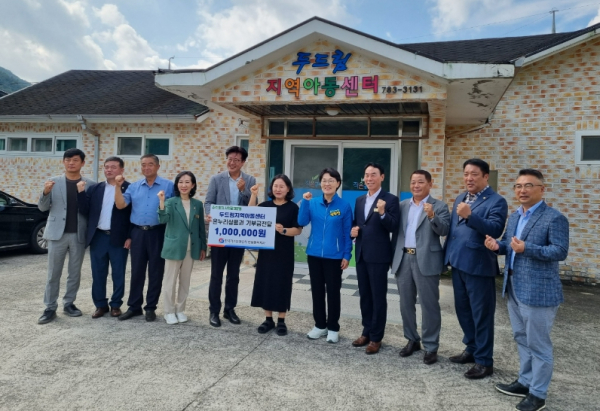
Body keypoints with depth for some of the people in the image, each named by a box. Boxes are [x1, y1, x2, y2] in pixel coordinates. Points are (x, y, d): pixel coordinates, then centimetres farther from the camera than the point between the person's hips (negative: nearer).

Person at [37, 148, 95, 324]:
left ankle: (69, 303, 23)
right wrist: (45, 193, -16)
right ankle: (50, 308, 12)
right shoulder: (53, 182, 3)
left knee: (75, 272, 10)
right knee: (53, 273, 5)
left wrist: (83, 192, -18)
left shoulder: (90, 184, 1)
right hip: (57, 233, 0)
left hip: (79, 234, 0)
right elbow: (42, 208, 3)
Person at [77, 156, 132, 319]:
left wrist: (130, 237, -10)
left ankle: (116, 305, 21)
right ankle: (100, 305, 22)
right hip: (98, 237, 4)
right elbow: (85, 211, 2)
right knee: (98, 274, 9)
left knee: (118, 274, 7)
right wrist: (81, 192, -12)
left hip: (119, 238, -3)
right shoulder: (95, 188, 9)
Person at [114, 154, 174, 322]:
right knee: (137, 271, 10)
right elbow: (120, 205, 0)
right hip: (138, 232, 3)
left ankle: (151, 307, 17)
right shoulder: (134, 186, 10)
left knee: (155, 272, 5)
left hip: (158, 232, -3)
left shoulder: (168, 186, -1)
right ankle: (134, 306, 21)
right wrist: (118, 186, -8)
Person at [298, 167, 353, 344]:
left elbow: (347, 233, -2)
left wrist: (347, 255, -6)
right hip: (314, 254, 3)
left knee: (333, 291, 6)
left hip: (334, 256, -3)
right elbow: (302, 222, -9)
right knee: (317, 290, 12)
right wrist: (305, 202, -17)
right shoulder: (313, 203, 1)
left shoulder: (344, 206, -6)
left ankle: (333, 328, 20)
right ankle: (320, 325, 26)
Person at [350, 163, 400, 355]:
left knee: (378, 297, 3)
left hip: (379, 255, -6)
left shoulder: (390, 199, -6)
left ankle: (376, 337, 14)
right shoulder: (359, 200, 13)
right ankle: (367, 332, 27)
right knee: (364, 295, 14)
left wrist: (383, 213, -30)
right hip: (361, 254, 6)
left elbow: (393, 227, -15)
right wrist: (353, 230, -1)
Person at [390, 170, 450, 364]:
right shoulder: (402, 206, 12)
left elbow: (444, 231, -14)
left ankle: (431, 347, 12)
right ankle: (412, 340, 28)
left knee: (429, 305, 1)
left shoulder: (439, 206, -1)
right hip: (403, 259, 5)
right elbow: (395, 230, 10)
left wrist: (432, 216, -28)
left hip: (426, 260, -5)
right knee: (406, 303, 13)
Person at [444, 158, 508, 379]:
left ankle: (484, 361, 16)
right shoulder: (460, 199, 15)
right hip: (458, 263, 8)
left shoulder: (496, 201, -9)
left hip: (479, 266, -7)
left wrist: (470, 216, -35)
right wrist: (448, 255, 10)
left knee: (481, 314, 3)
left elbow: (495, 230, -24)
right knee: (462, 310, 18)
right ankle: (471, 349, 35)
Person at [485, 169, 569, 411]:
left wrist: (527, 248, -30)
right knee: (522, 339, 20)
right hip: (513, 288, 8)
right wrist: (497, 246, -6)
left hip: (538, 291, -8)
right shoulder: (514, 217, 12)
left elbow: (561, 252, -19)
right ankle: (525, 382, 35)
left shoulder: (554, 218, -13)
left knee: (538, 344, 3)